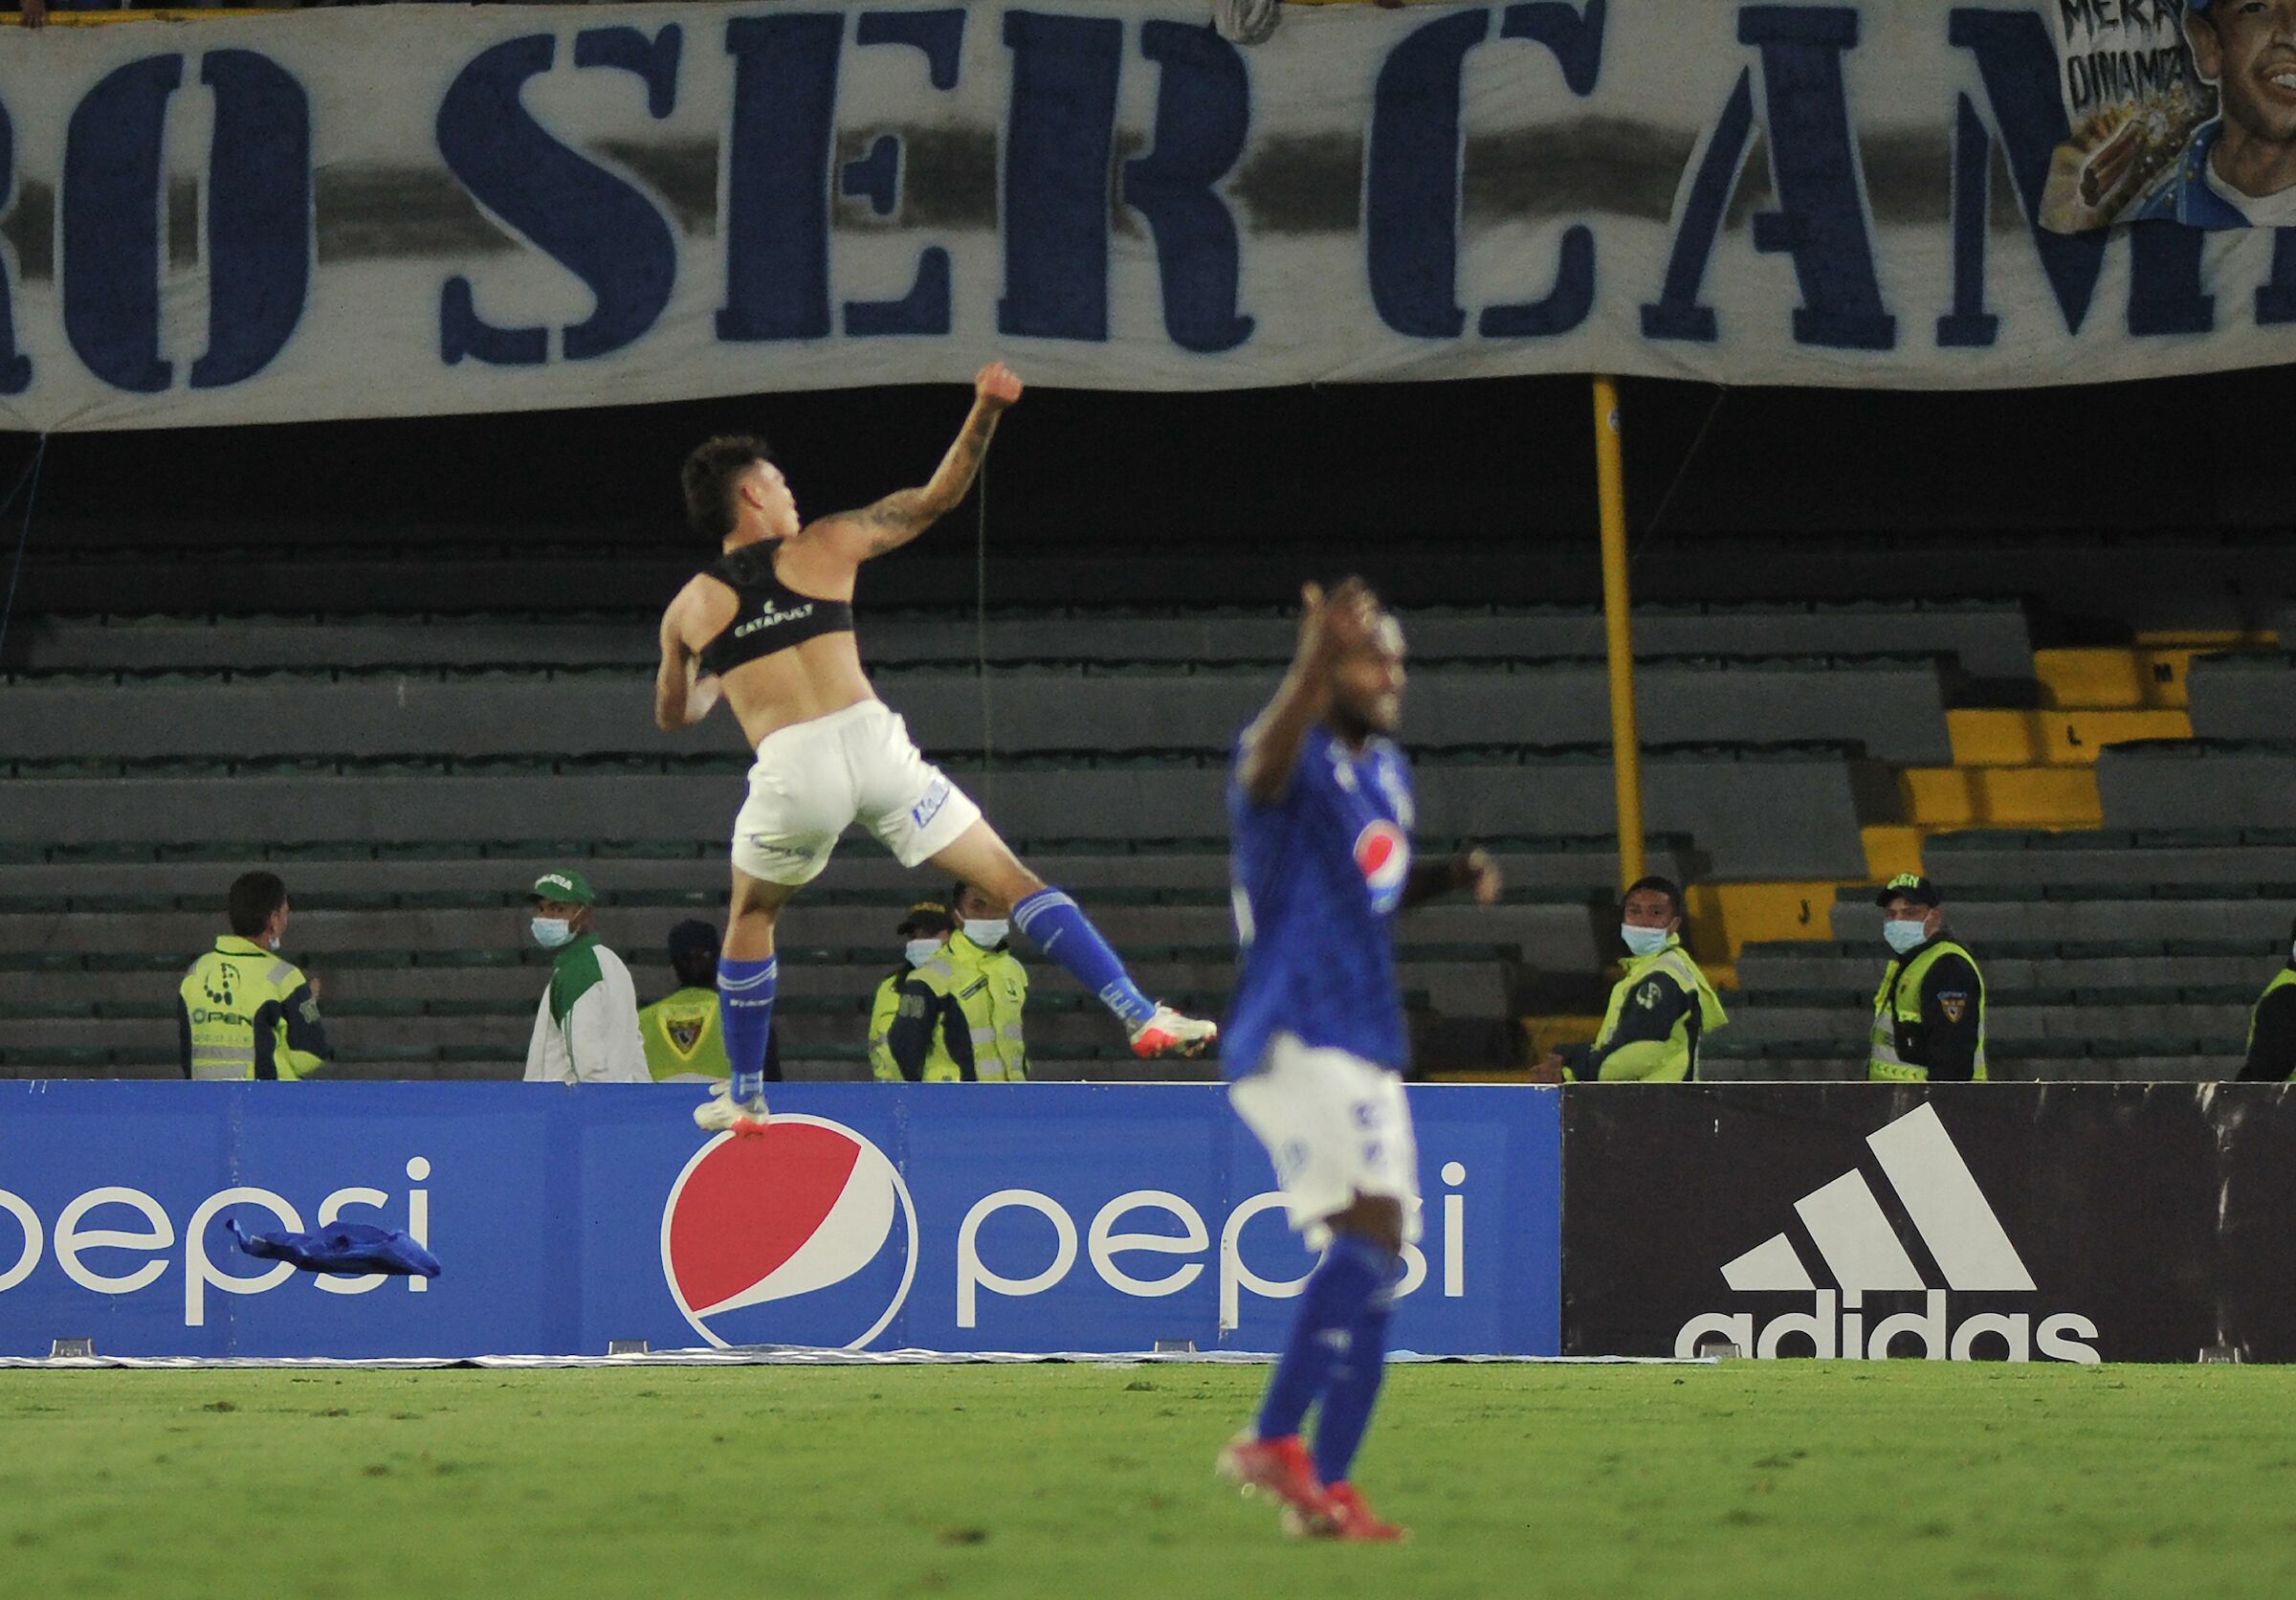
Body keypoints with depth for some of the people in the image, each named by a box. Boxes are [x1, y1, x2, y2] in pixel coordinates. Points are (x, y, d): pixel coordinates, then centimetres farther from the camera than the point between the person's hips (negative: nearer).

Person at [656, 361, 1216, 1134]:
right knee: (1009, 878, 7)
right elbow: (938, 496, 21)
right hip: (873, 743, 0)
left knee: (751, 920, 27)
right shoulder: (827, 544, 14)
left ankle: (744, 1097, 28)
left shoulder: (688, 609, 16)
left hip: (791, 768, 0)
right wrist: (985, 410, 22)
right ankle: (1141, 1014, -2)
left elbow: (673, 715, 31)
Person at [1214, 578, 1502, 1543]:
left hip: (1368, 1046, 9)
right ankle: (1272, 1441, -22)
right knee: (1367, 1227, -24)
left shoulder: (1387, 771, 17)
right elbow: (1265, 767, -37)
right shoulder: (1301, 758, -11)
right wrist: (1314, 664, -56)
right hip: (1293, 1037, -9)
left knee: (1373, 1271, 9)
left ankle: (1325, 1490, 14)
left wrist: (1452, 877, 10)